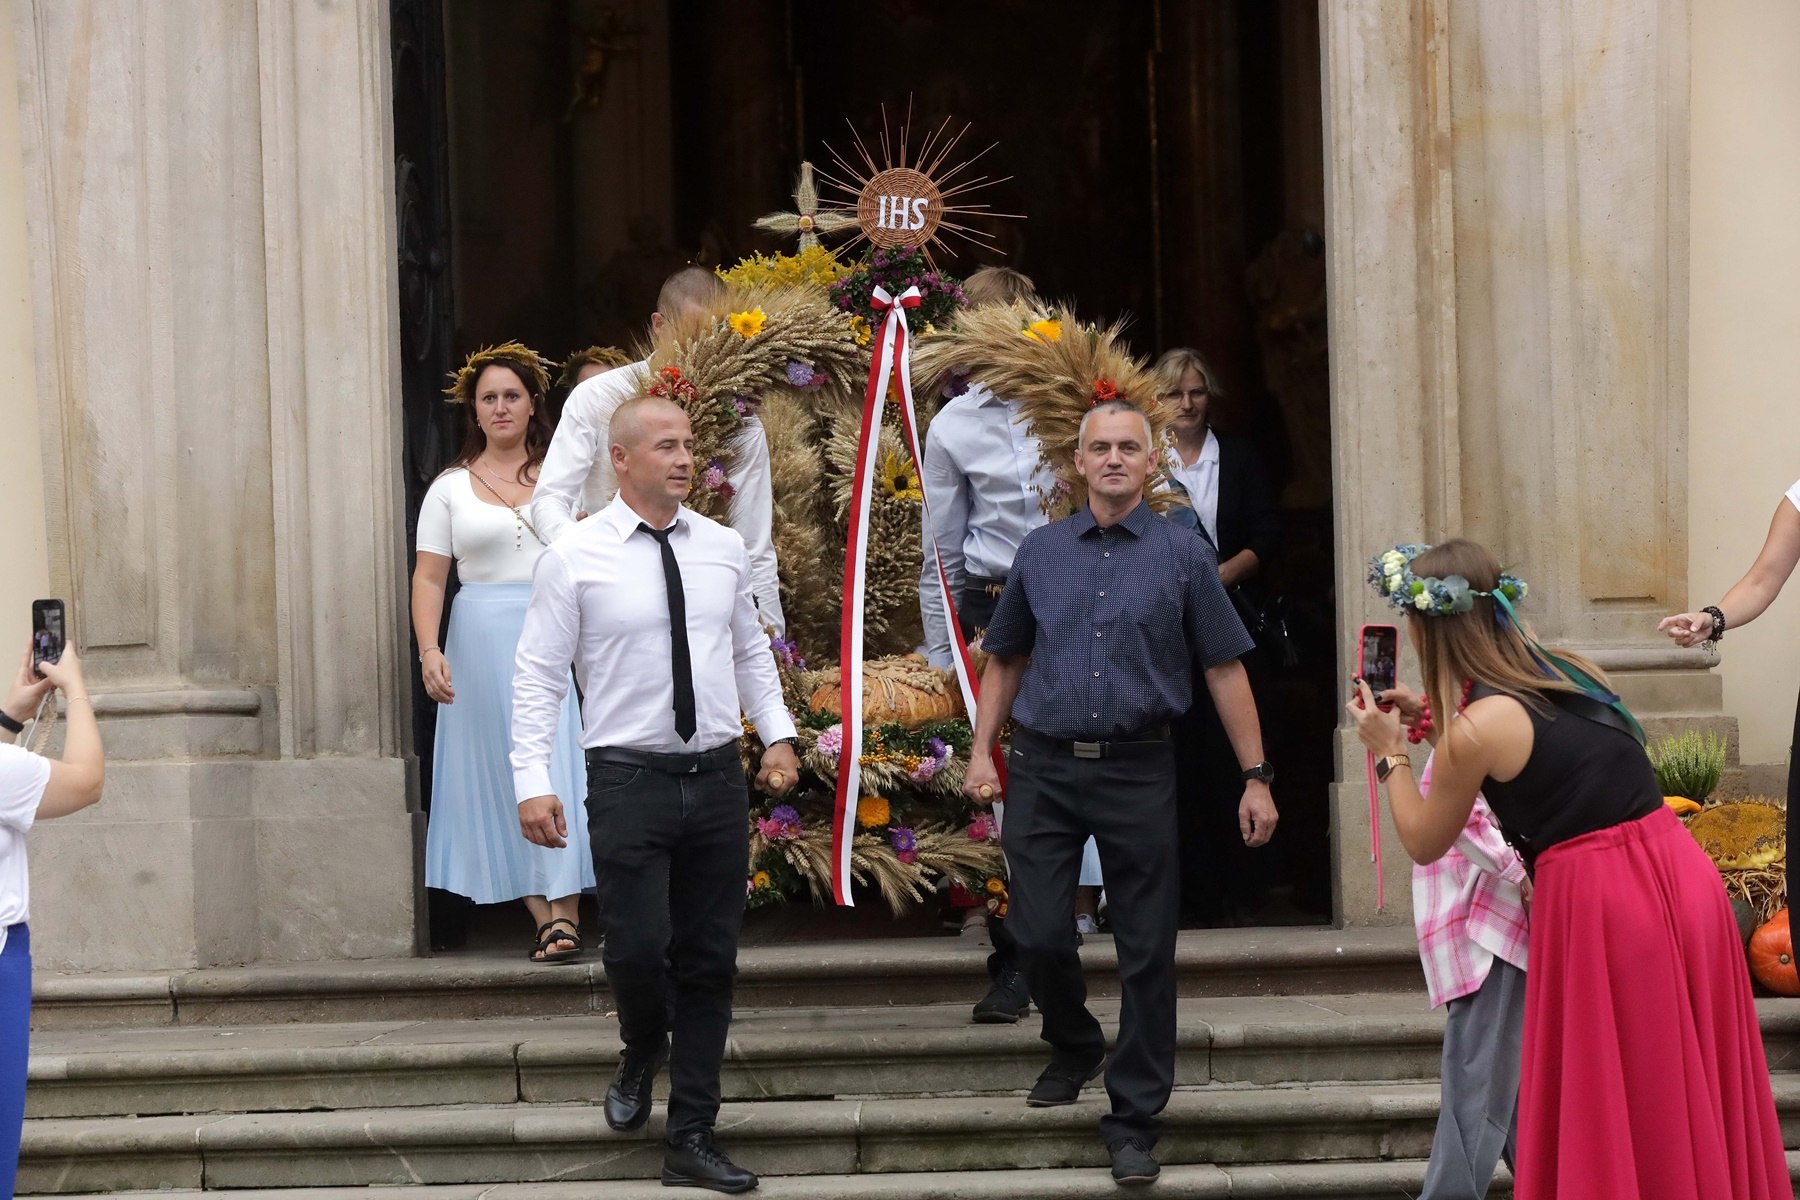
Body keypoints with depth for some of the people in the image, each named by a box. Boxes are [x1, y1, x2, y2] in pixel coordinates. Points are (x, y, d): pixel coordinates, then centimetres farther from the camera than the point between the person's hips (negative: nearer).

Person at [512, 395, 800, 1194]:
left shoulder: (723, 550, 7)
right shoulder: (574, 558, -5)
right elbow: (538, 677, -5)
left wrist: (778, 734, 4)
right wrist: (533, 783, -11)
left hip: (718, 777, 4)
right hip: (629, 778, -4)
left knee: (710, 962, 6)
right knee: (638, 950, -11)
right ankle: (642, 1053, 26)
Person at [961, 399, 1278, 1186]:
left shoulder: (1183, 555, 1)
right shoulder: (1041, 552, 8)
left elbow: (1224, 670, 1)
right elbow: (1004, 661, 16)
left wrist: (1255, 777, -3)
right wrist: (982, 752, 7)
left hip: (1138, 772, -2)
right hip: (1043, 767, 2)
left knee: (1146, 953, 1)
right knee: (1038, 934, 0)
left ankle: (1133, 1125, 10)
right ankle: (1074, 1049, 31)